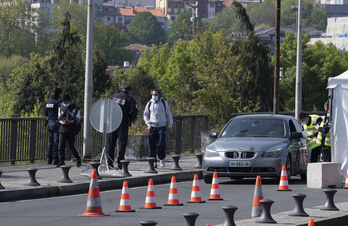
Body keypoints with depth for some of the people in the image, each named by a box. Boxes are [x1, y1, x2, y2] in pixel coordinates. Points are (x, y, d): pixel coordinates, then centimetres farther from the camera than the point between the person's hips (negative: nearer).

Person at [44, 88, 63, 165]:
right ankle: (55, 159, -4)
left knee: (50, 142, 13)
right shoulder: (58, 102, -13)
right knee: (56, 142, -3)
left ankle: (49, 159, 15)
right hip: (56, 123, -7)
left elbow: (46, 113, 16)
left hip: (49, 123, 7)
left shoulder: (49, 102, 11)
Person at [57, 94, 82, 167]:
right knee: (61, 146, -5)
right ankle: (61, 161, 3)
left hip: (71, 130, -4)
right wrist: (62, 122, -10)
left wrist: (69, 122, -23)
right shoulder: (61, 108, 11)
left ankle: (78, 160, 20)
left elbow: (77, 120, -7)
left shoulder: (75, 108, -3)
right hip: (63, 129, 4)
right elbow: (59, 118, 13)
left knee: (72, 146, 1)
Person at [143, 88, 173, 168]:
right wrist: (148, 124, 0)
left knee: (161, 144, -13)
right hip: (152, 127, 1)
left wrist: (170, 126, 8)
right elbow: (145, 115, 15)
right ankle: (153, 162, 3)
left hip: (162, 126, -1)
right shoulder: (149, 104, 6)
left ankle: (162, 159, 8)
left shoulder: (164, 103, 4)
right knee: (152, 145, -4)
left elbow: (169, 115, 11)